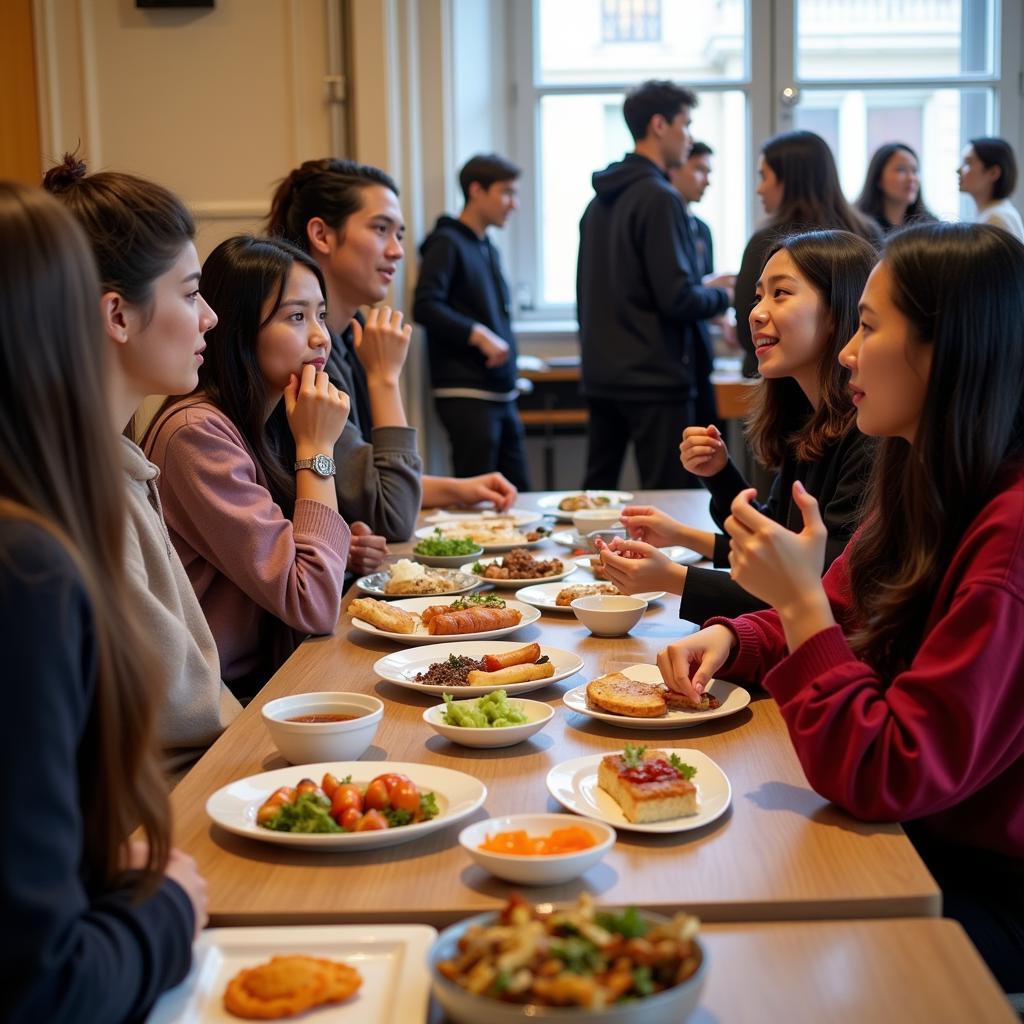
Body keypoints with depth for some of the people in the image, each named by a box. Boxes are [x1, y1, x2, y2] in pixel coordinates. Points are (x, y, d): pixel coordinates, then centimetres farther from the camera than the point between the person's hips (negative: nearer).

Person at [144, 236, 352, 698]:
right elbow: (314, 606, -21)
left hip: (267, 675, 9)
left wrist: (342, 552, -4)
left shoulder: (253, 428, 10)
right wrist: (316, 449, -16)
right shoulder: (197, 432, -19)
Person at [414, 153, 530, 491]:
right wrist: (477, 334, -24)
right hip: (467, 396, -9)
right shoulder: (447, 243, -8)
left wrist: (510, 378, 16)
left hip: (502, 395, 9)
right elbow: (425, 307, -20)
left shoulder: (488, 249, 18)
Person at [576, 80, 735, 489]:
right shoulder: (659, 198, -13)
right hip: (655, 379, -9)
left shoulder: (600, 201, 13)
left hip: (601, 376, 9)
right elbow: (677, 299, -19)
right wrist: (722, 295, 1)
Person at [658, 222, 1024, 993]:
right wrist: (729, 639, -3)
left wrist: (800, 602, -26)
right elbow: (843, 622, 15)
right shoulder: (923, 490, 2)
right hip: (904, 836, 8)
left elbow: (885, 778, -26)